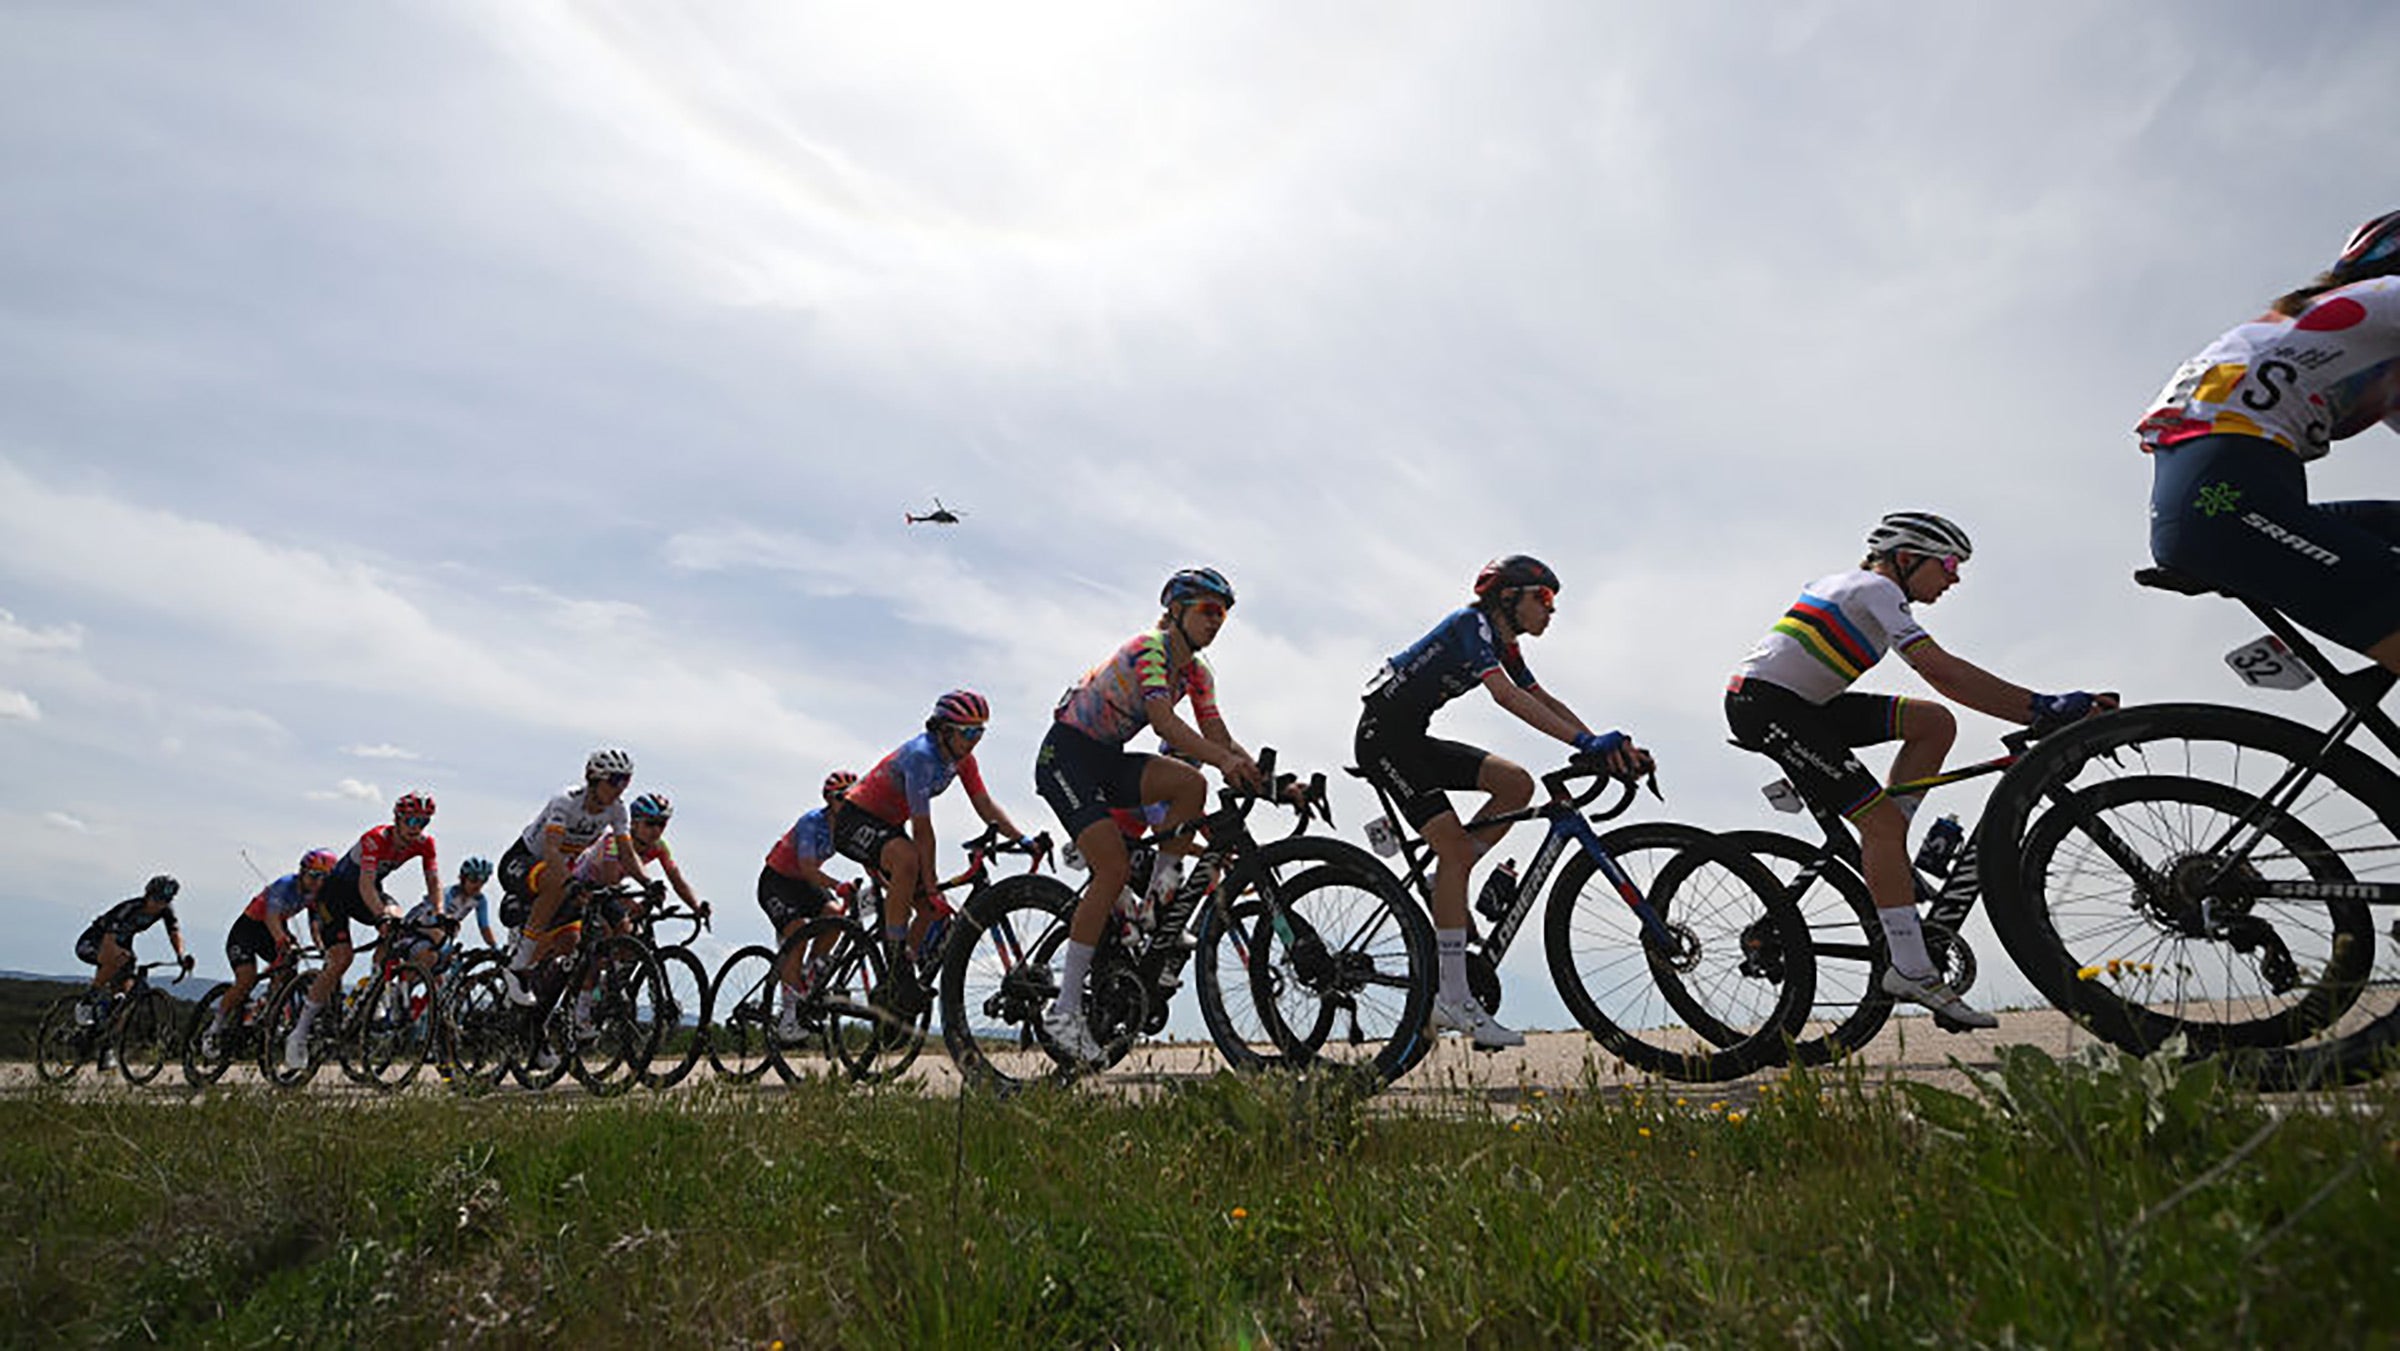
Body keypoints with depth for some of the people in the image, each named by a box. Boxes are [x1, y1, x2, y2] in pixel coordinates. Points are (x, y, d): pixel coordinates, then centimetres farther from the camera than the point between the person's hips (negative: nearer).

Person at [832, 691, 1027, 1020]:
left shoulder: (961, 758, -5)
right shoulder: (921, 756, -29)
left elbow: (985, 805, -8)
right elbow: (922, 828, -29)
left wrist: (1022, 839, -21)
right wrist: (931, 884, -28)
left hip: (889, 826, 9)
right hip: (855, 819, -9)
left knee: (931, 909, -1)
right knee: (907, 859, -38)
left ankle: (888, 993, 12)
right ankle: (896, 966, -29)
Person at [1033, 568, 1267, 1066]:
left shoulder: (1197, 672, 6)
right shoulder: (1149, 647, -19)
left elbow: (1220, 738, -1)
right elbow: (1164, 722, -34)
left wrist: (1263, 776, -18)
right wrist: (1226, 761, -46)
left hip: (1108, 760, 7)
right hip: (1065, 754, -7)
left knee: (1192, 784, -20)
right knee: (1114, 868, -21)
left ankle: (1158, 904, -6)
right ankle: (1065, 1009, -14)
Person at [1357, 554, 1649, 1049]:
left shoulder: (1502, 643, 13)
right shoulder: (1472, 624, -16)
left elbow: (1545, 701, 9)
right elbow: (1506, 696, -30)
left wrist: (1610, 747, -2)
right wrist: (1586, 742, -35)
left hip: (1413, 738, 9)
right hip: (1383, 736, -9)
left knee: (1517, 785, -3)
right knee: (1454, 845, -16)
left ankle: (1441, 888, 3)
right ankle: (1454, 1000, -13)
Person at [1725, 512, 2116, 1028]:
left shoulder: (1858, 587, 21)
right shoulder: (1877, 589, -8)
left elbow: (1940, 671, 21)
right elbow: (1941, 671, -21)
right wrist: (2043, 709, -22)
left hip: (1803, 704, 10)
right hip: (1764, 702, -10)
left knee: (1936, 723, 4)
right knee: (1882, 820, -15)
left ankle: (1879, 853, 5)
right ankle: (1912, 971, -13)